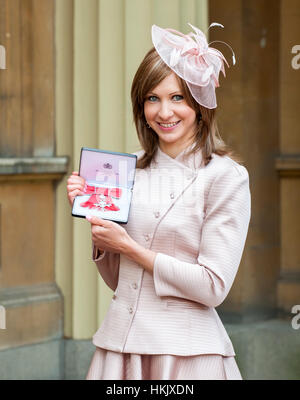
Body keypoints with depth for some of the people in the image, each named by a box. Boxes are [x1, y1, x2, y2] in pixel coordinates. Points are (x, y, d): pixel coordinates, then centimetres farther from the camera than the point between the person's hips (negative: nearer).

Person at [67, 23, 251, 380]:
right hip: (120, 342, 5)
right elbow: (117, 280, 13)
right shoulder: (130, 169, 7)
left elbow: (213, 287, -14)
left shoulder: (226, 176, -8)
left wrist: (129, 247, -11)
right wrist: (93, 219, -2)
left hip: (187, 351, -4)